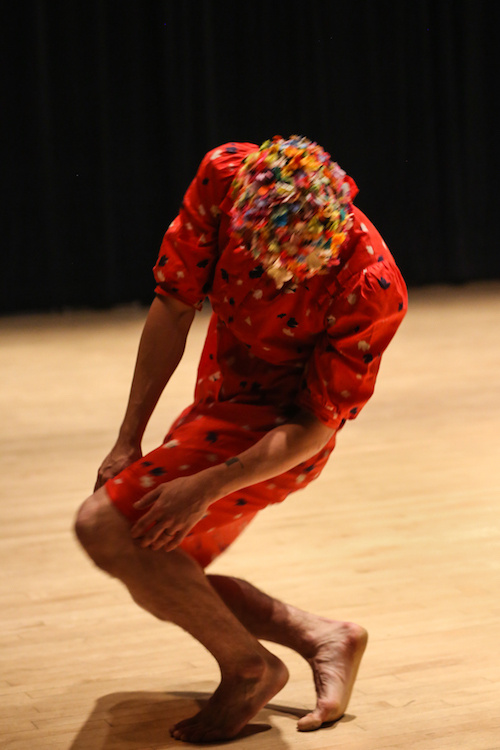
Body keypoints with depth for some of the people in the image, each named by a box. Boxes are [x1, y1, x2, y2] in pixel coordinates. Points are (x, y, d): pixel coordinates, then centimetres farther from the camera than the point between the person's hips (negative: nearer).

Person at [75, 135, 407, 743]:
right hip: (219, 399, 7)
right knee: (152, 570, 11)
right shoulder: (223, 176, -18)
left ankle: (248, 668, -2)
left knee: (105, 526, -20)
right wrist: (128, 440, -5)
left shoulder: (372, 290, -30)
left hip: (279, 431, -7)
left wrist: (207, 488, -28)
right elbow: (175, 305, -8)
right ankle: (323, 639, 17)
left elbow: (317, 426, -20)